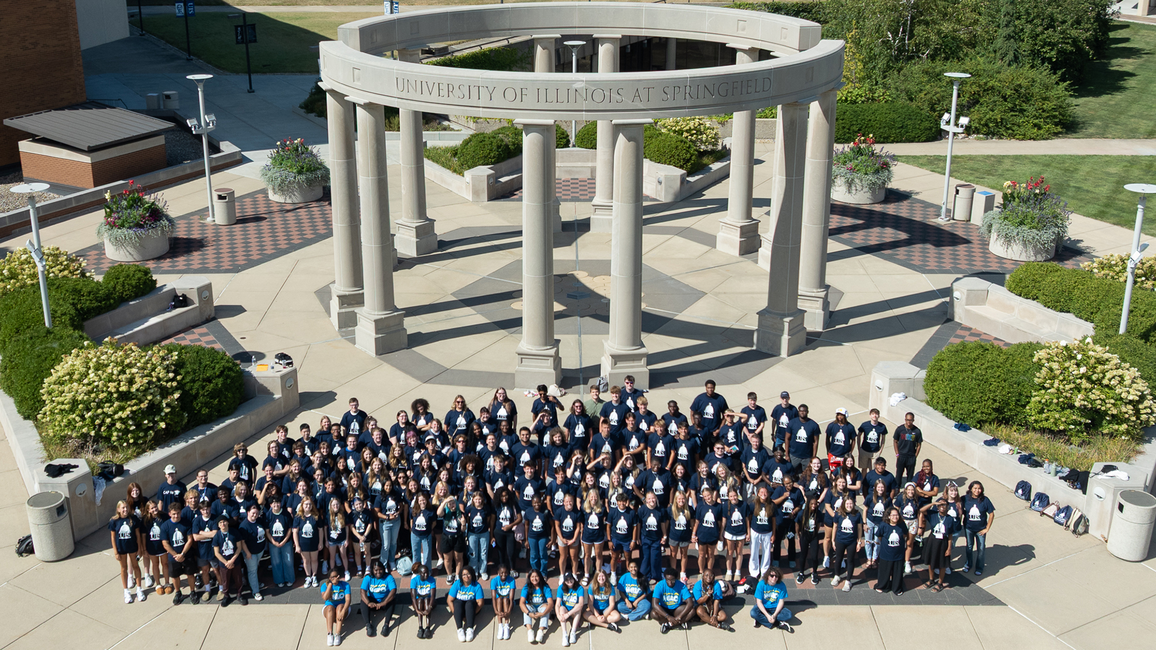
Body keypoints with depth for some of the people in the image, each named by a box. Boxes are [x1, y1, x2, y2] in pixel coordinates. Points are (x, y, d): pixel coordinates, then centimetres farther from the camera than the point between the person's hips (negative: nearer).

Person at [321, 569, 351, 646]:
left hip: (342, 608, 0)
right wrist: (330, 584, -28)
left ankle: (338, 635, -39)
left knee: (340, 607, -34)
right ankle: (330, 634, -41)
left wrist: (343, 612, -35)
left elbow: (348, 600, -19)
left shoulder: (345, 585, -8)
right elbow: (325, 597, -25)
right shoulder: (325, 585, -6)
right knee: (330, 608, -34)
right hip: (329, 609, 0)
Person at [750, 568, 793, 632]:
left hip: (776, 608, 1)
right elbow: (759, 602, -16)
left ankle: (761, 620, -21)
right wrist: (767, 615, -26)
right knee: (753, 613, -33)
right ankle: (779, 623, -24)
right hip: (763, 607, -1)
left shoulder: (781, 585, -13)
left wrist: (774, 615, -23)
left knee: (788, 614, -27)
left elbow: (781, 601, -9)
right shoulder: (761, 584, -18)